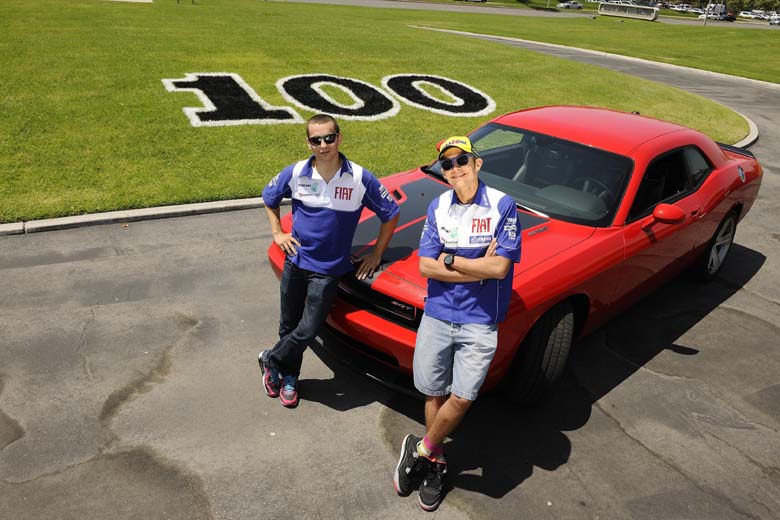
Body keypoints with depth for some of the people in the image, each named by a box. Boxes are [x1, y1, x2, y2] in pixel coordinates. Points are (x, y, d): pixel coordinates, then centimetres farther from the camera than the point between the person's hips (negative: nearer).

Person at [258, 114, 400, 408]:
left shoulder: (360, 179, -14)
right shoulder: (295, 173, -7)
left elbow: (390, 214, -2)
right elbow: (269, 198, 14)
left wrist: (376, 254, -1)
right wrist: (277, 233, 5)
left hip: (328, 270, -2)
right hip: (295, 262, 2)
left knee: (308, 330, 0)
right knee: (288, 326, 14)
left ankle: (271, 361, 29)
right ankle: (289, 378, 38)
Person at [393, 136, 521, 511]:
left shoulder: (502, 206, -8)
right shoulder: (438, 207, 2)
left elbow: (500, 267, -16)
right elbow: (426, 266, -6)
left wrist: (450, 260, -10)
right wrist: (480, 266, -14)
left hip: (480, 323, -3)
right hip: (437, 315, 3)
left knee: (462, 398, -5)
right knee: (434, 394, 12)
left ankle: (420, 451, 19)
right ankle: (435, 463, 32)